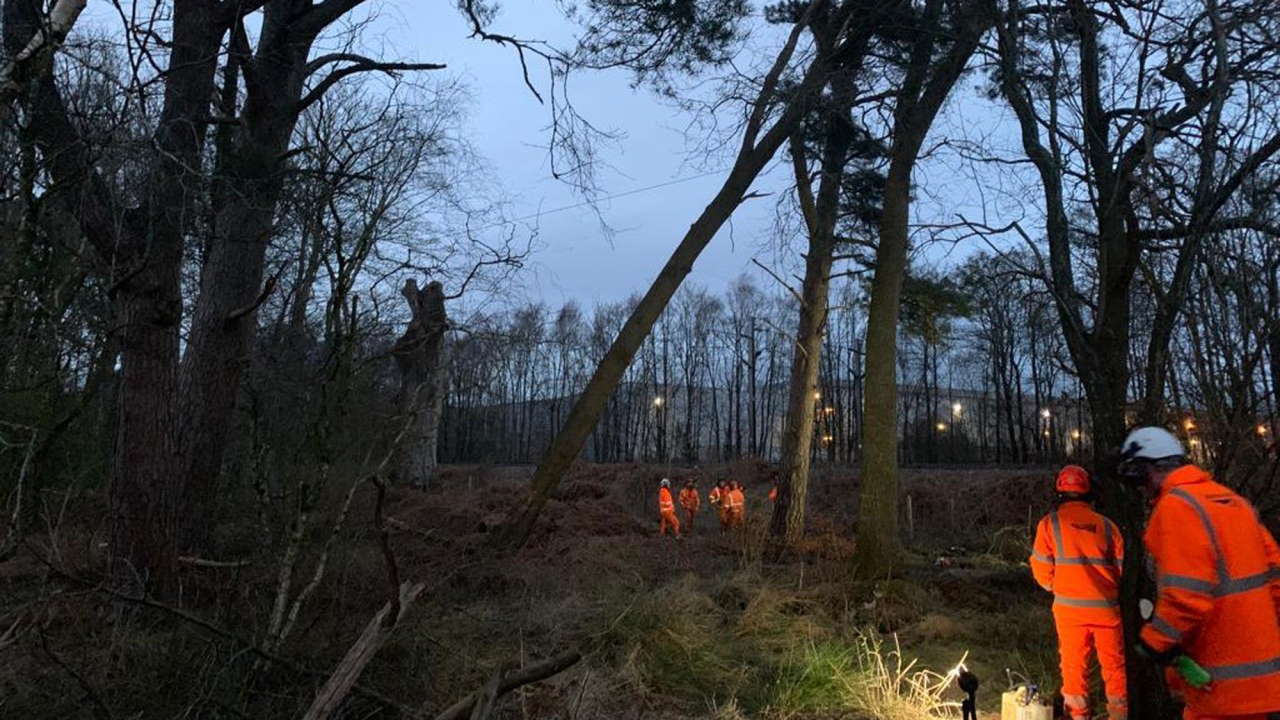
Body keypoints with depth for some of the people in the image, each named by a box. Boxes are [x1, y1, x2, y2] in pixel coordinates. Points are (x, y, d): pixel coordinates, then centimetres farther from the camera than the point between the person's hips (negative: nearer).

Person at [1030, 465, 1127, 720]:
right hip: (1106, 607, 1)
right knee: (1114, 664, 14)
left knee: (1074, 664, 11)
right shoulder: (1106, 525, 2)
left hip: (1070, 607, -1)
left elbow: (1042, 569, -2)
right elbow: (1123, 567, 3)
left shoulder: (1050, 523, -3)